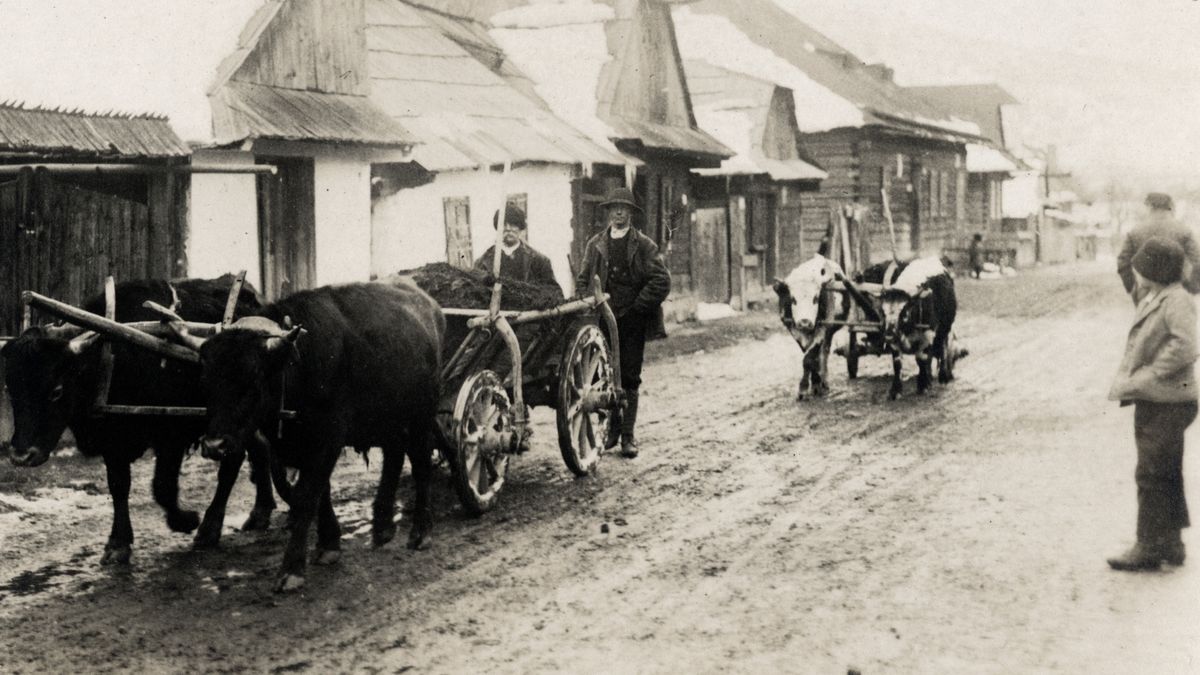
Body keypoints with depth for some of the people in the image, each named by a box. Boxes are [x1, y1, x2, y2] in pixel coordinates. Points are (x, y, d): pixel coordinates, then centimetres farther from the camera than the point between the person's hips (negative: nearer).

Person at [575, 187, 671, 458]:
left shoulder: (644, 246, 2)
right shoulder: (595, 245, 11)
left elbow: (661, 282, -5)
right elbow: (582, 281, 14)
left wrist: (635, 307, -9)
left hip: (633, 321, -2)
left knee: (629, 378, -1)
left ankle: (628, 435, 3)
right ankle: (612, 428, 13)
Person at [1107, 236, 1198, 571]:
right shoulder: (1150, 300, 13)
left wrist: (1136, 380, -23)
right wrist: (1123, 379, 3)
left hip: (1167, 403, -10)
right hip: (1151, 402, 10)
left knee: (1151, 474, -5)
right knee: (1166, 476, 17)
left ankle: (1149, 547, 2)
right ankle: (1170, 543, 27)